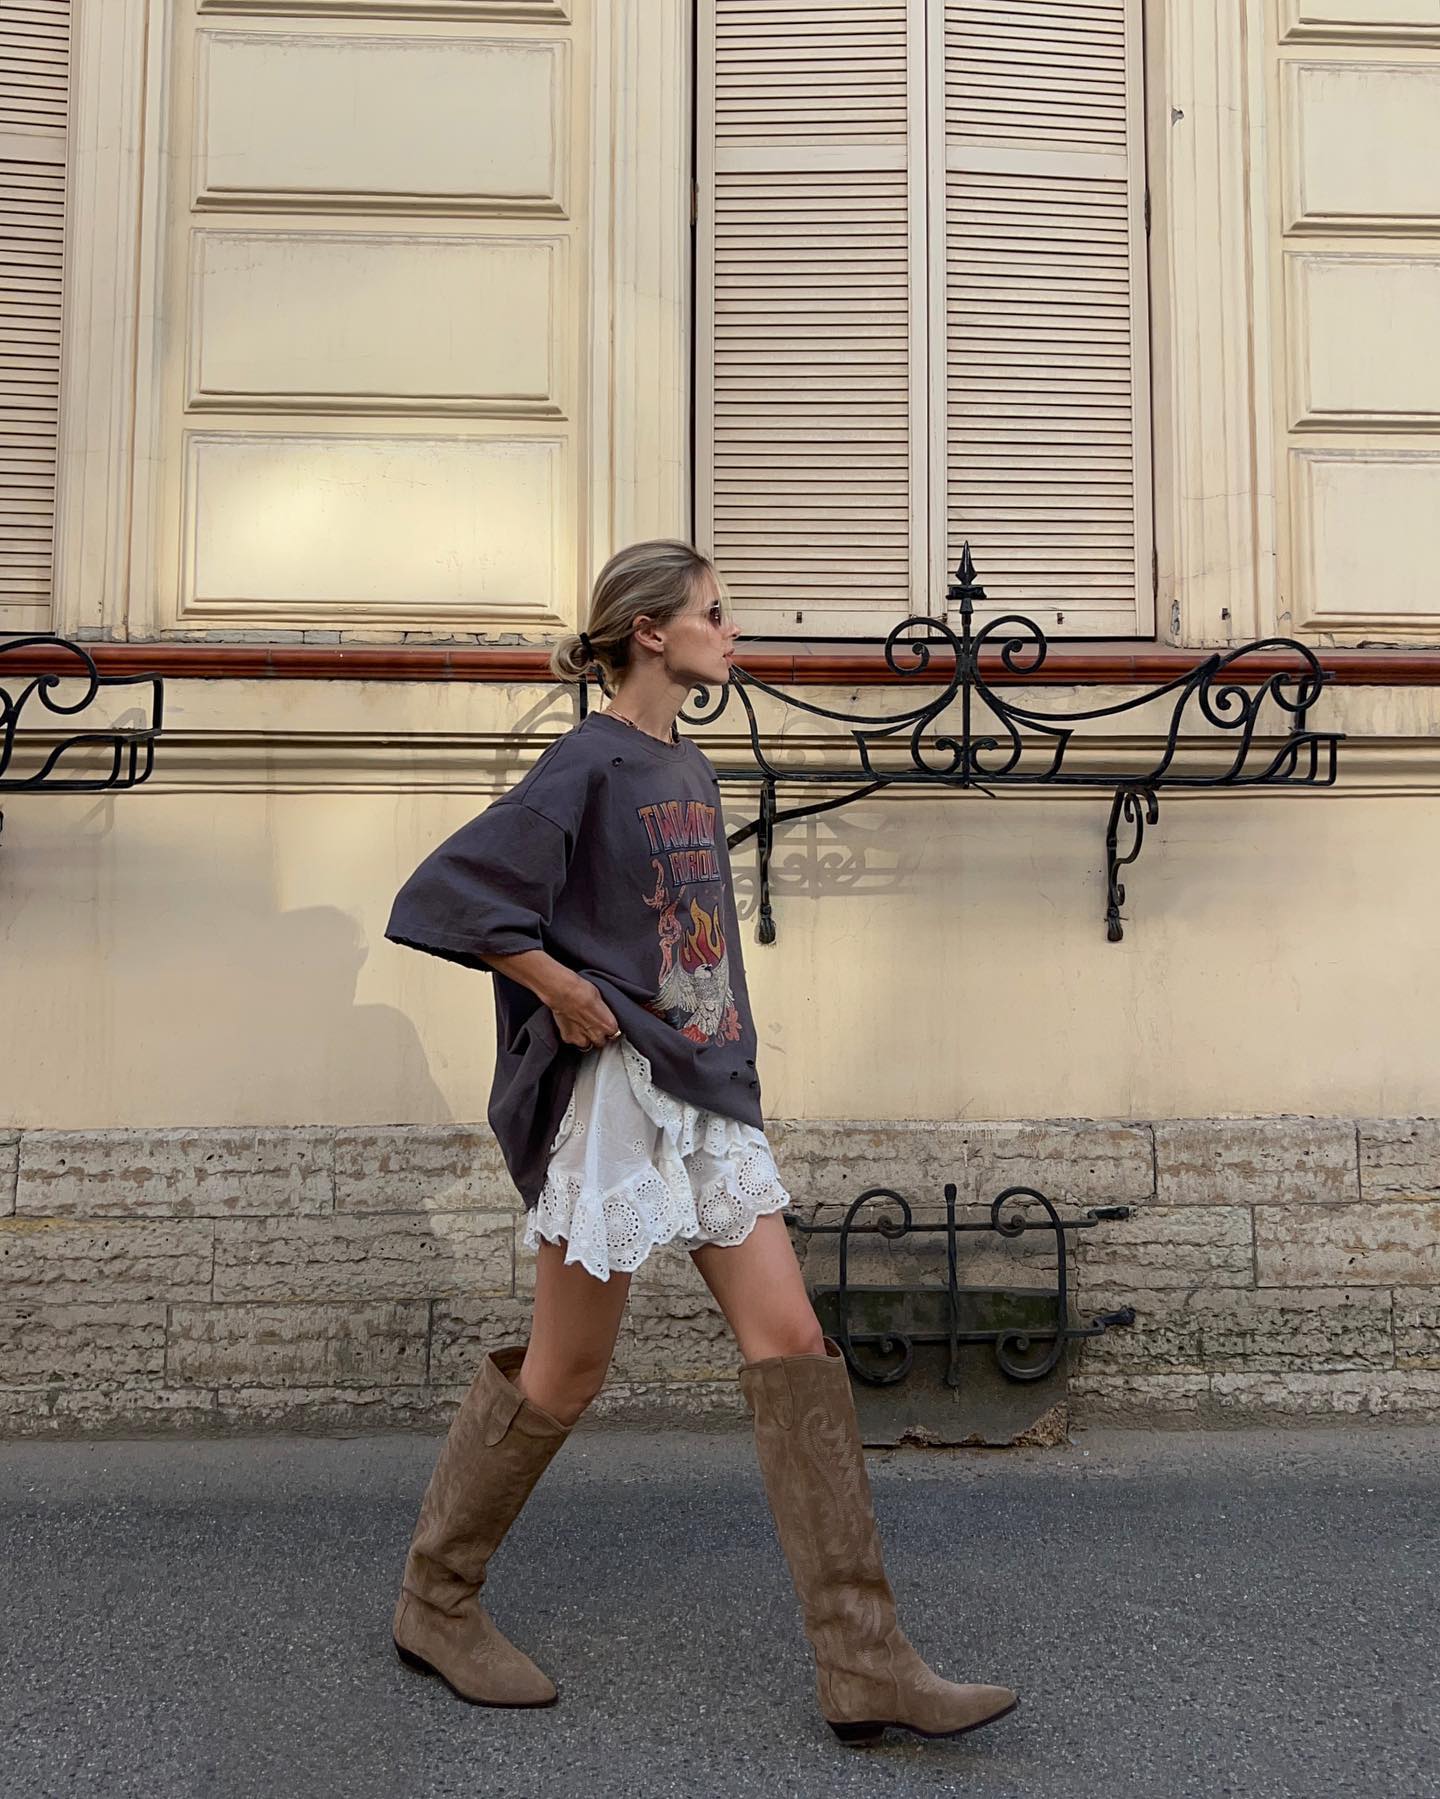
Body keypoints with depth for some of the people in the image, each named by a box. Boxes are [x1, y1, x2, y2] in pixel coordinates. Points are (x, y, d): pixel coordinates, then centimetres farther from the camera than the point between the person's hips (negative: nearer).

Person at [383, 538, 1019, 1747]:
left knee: (793, 1344, 1)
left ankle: (866, 1668, 5)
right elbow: (439, 898, -17)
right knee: (568, 1368, 4)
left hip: (708, 1089, 8)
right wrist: (563, 992, -16)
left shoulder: (692, 770, 14)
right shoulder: (587, 767, -11)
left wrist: (729, 1040, 14)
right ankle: (437, 1601, 28)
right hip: (615, 1088, -8)